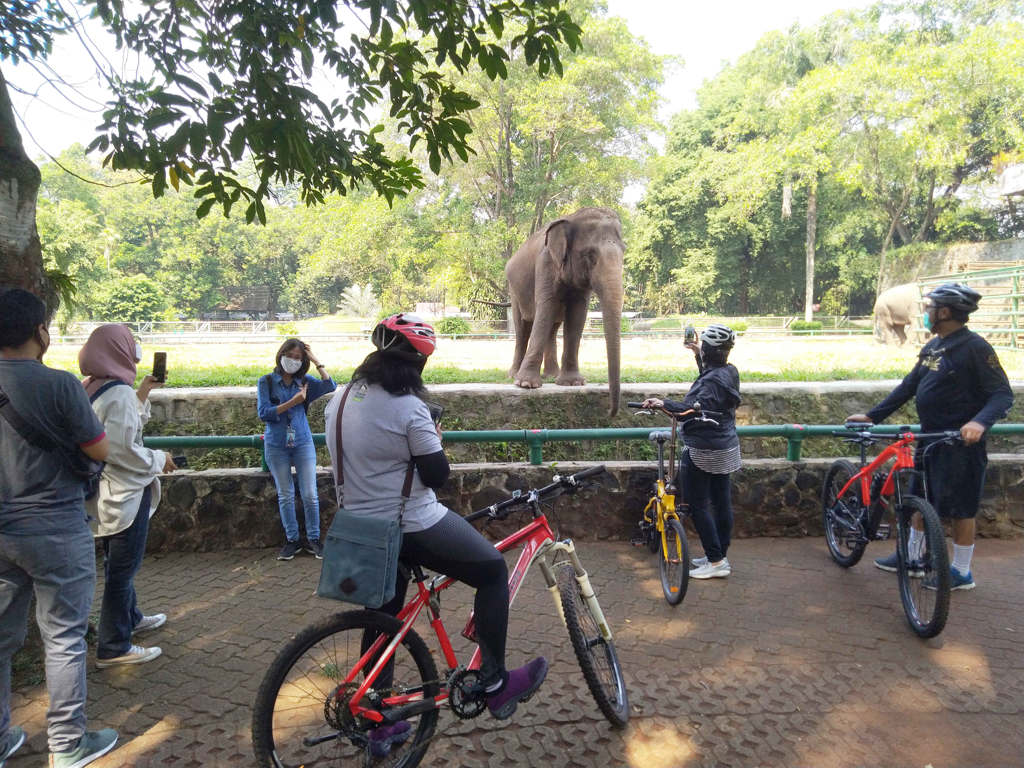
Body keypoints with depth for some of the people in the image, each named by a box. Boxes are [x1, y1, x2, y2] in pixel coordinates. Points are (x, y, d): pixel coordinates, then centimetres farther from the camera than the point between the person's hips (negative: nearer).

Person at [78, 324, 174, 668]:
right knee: (123, 567, 0)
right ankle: (113, 648, 10)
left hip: (106, 491, 10)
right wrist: (160, 459, -11)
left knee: (119, 563, 23)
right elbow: (123, 450, -26)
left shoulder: (93, 389, 6)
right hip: (124, 493, -10)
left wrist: (142, 392, 13)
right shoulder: (120, 393, -22)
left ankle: (131, 617, 41)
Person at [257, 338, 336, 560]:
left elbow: (329, 386, -12)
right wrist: (293, 402, -18)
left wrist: (315, 360, -11)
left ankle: (313, 539, 13)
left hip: (302, 443, 1)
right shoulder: (266, 382, -2)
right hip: (276, 445, -1)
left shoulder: (305, 381, 3)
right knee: (285, 495, 9)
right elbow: (264, 412, -11)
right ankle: (292, 540, 20)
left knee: (310, 494, -1)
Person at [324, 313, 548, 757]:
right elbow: (437, 475, -14)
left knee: (383, 619, 21)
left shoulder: (341, 398, 5)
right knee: (493, 571, 10)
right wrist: (433, 438, 2)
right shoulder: (408, 407, -19)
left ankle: (380, 725, 33)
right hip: (415, 527, -8)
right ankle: (495, 684, 14)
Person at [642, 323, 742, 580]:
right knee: (721, 502, 13)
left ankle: (716, 562, 3)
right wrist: (699, 357, 27)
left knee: (697, 505, -1)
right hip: (726, 448, 10)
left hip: (703, 452, -10)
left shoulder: (713, 380, -22)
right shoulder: (729, 372, 6)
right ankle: (719, 556, 25)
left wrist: (663, 404, -38)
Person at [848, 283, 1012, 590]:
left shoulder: (974, 348, -15)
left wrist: (980, 421, -36)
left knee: (960, 508, 3)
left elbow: (1003, 394, -18)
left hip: (960, 442, -8)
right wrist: (872, 416, 9)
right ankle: (912, 556, 32)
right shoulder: (932, 347, 9)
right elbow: (909, 386, 13)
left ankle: (961, 573, 17)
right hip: (931, 438, 8)